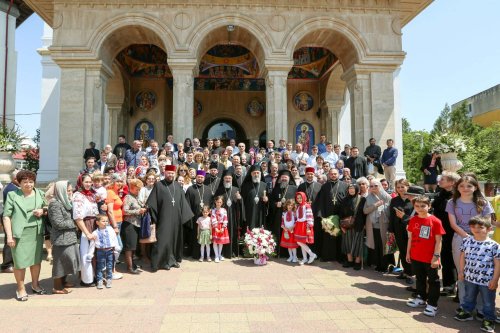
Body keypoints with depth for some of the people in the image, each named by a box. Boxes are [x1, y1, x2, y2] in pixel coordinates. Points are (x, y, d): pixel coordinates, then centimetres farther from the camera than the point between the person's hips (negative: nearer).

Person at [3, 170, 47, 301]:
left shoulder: (39, 193, 8)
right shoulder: (12, 195, -3)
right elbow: (6, 216, -6)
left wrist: (42, 211, -6)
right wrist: (9, 235, -12)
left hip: (37, 232, 4)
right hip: (20, 234, -4)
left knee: (36, 259, 13)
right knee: (20, 262, 0)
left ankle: (35, 284, 31)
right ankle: (20, 289, 18)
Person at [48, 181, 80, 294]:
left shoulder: (67, 202, 9)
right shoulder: (55, 204, -17)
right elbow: (58, 223, -20)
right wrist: (74, 223, -12)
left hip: (70, 237, 8)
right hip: (61, 239, -8)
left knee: (67, 260, 17)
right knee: (61, 261, 3)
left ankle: (63, 282, 32)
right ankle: (57, 287, 16)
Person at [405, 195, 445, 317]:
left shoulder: (435, 221, -13)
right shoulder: (413, 220, 0)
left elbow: (438, 241, -10)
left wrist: (436, 256, -13)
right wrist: (408, 252, 9)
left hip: (430, 258, -5)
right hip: (416, 256, 5)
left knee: (433, 281, 7)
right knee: (420, 279, 20)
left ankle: (432, 304, 16)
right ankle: (421, 298, 35)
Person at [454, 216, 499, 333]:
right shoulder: (467, 241, -3)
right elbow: (463, 257, 7)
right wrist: (461, 271, 7)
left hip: (487, 280, -3)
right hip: (469, 277, 4)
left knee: (488, 302, 13)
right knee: (468, 297, 22)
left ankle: (489, 319, 30)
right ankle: (467, 312, 41)